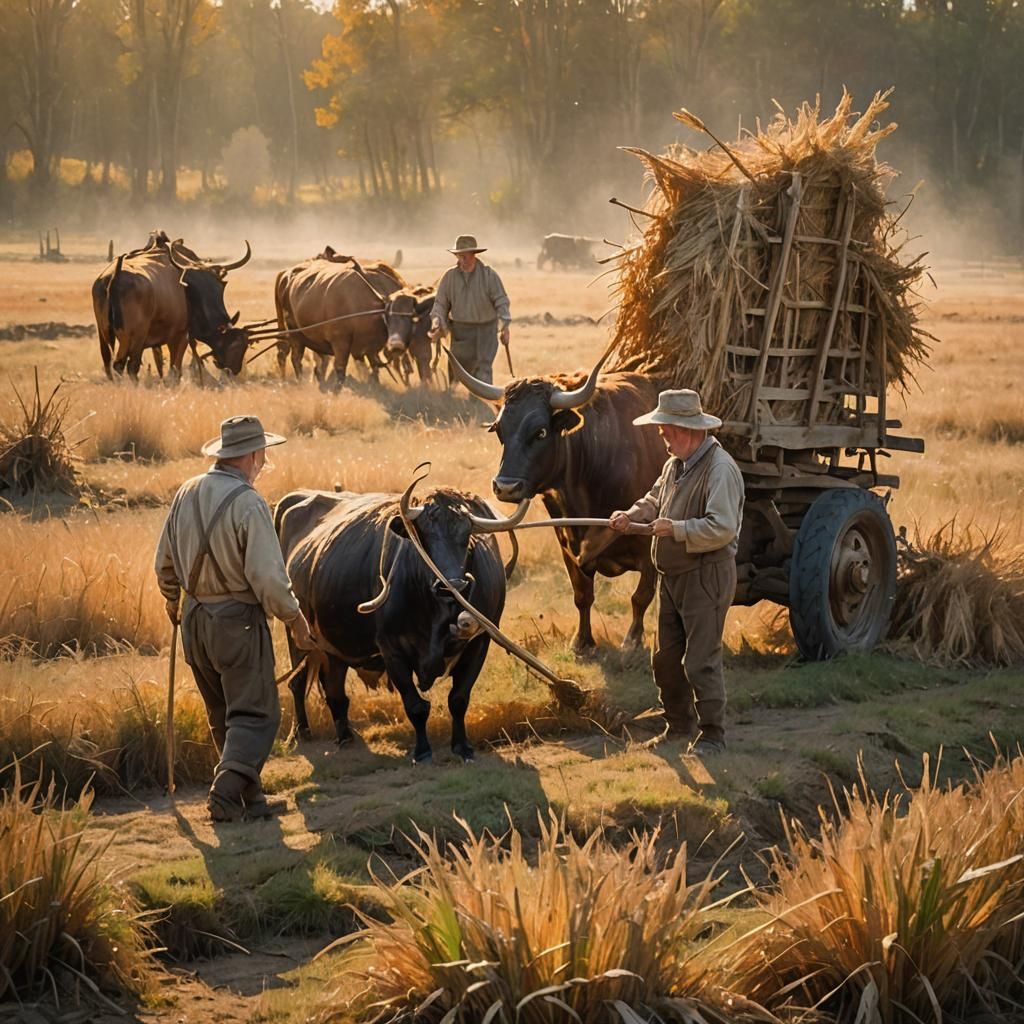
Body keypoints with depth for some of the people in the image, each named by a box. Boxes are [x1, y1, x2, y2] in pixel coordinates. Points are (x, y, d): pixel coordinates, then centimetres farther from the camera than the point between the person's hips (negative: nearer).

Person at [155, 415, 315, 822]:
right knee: (255, 714, 0)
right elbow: (267, 576, -21)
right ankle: (226, 793, -14)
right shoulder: (248, 503, -18)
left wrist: (172, 600, 32)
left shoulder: (187, 494, 4)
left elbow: (165, 561, 14)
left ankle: (250, 799, 21)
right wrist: (294, 618, -6)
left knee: (224, 717, 16)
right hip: (238, 620, -7)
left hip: (195, 620, 7)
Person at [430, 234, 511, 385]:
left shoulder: (488, 274, -7)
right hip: (460, 330, 3)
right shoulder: (450, 276, 0)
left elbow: (501, 301, -8)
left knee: (483, 369, -12)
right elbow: (440, 303, 5)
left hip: (486, 329, -3)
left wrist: (505, 326, -19)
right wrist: (437, 322, -12)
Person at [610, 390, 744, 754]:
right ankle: (679, 724, 29)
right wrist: (631, 515, 3)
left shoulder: (719, 468, -20)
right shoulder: (675, 464, 9)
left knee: (700, 661, -5)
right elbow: (655, 500, 22)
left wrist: (675, 529, -23)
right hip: (672, 574, 9)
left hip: (706, 577, -9)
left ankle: (712, 735, 6)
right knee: (665, 657, 16)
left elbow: (722, 528, -28)